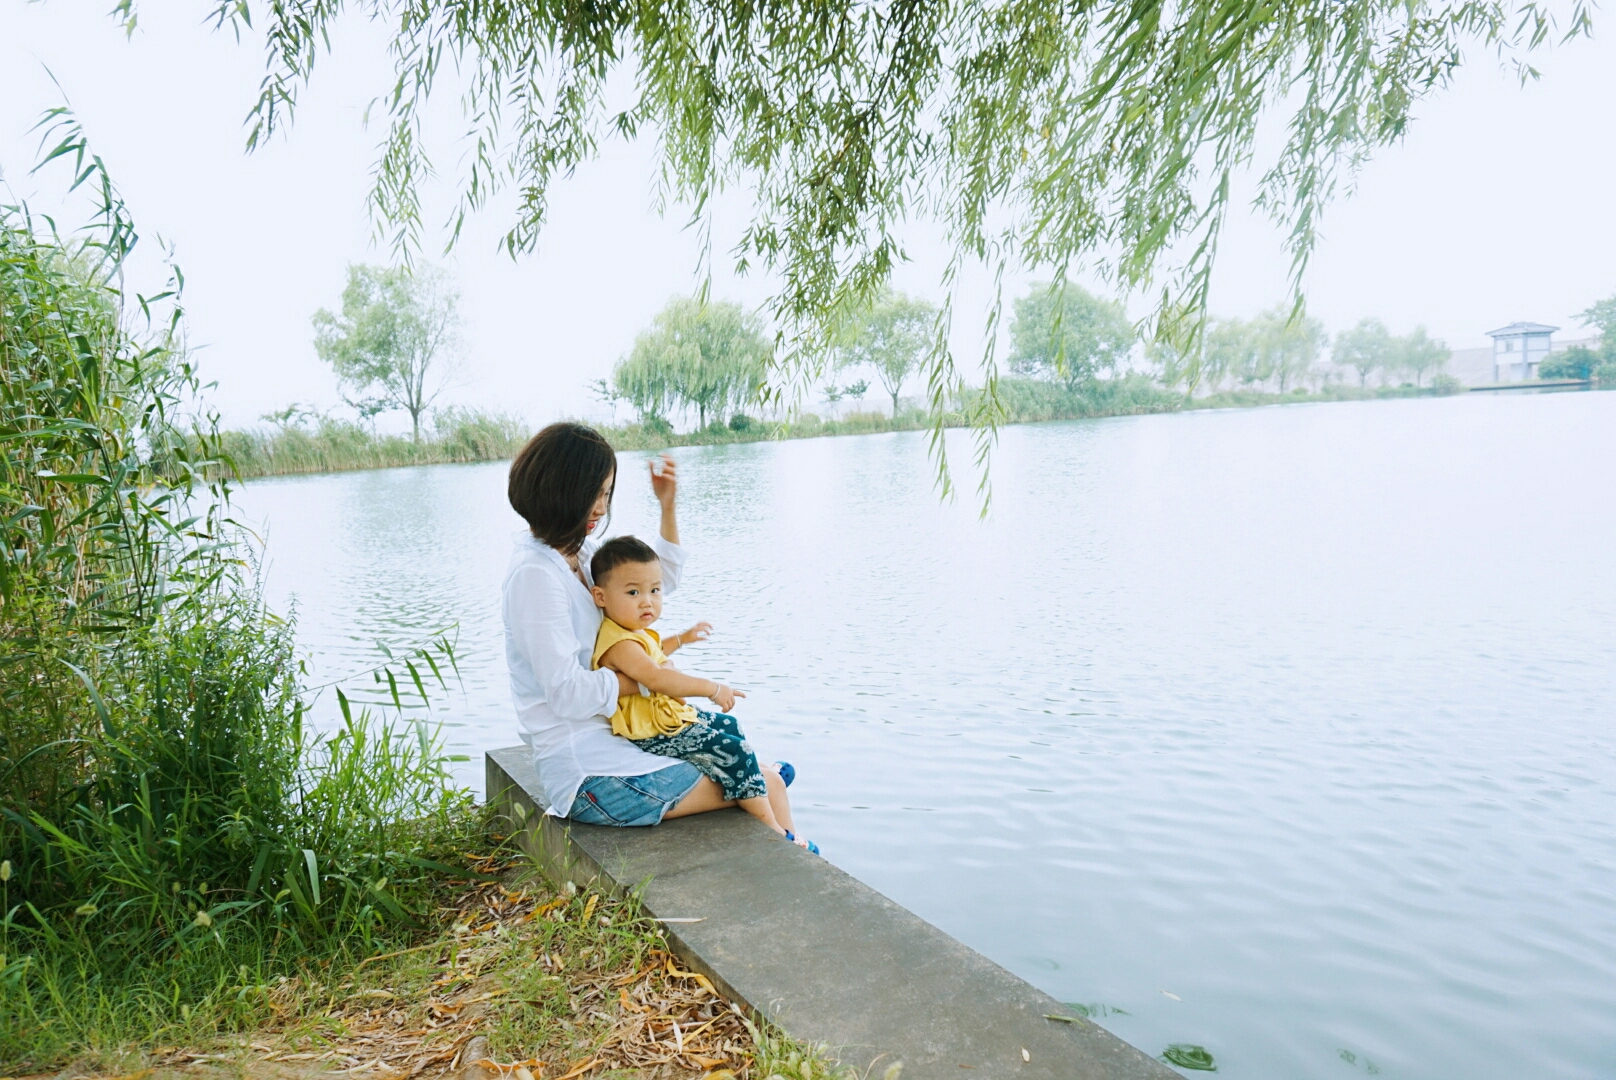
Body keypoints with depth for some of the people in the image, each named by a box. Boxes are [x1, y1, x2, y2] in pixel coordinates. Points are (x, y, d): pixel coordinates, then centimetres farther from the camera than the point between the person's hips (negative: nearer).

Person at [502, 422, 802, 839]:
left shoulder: (580, 552, 9)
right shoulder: (534, 574, -18)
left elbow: (661, 579, 21)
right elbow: (568, 694, -21)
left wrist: (668, 506, 7)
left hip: (608, 740, 10)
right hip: (587, 773, -10)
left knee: (766, 774, 9)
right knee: (766, 787, -9)